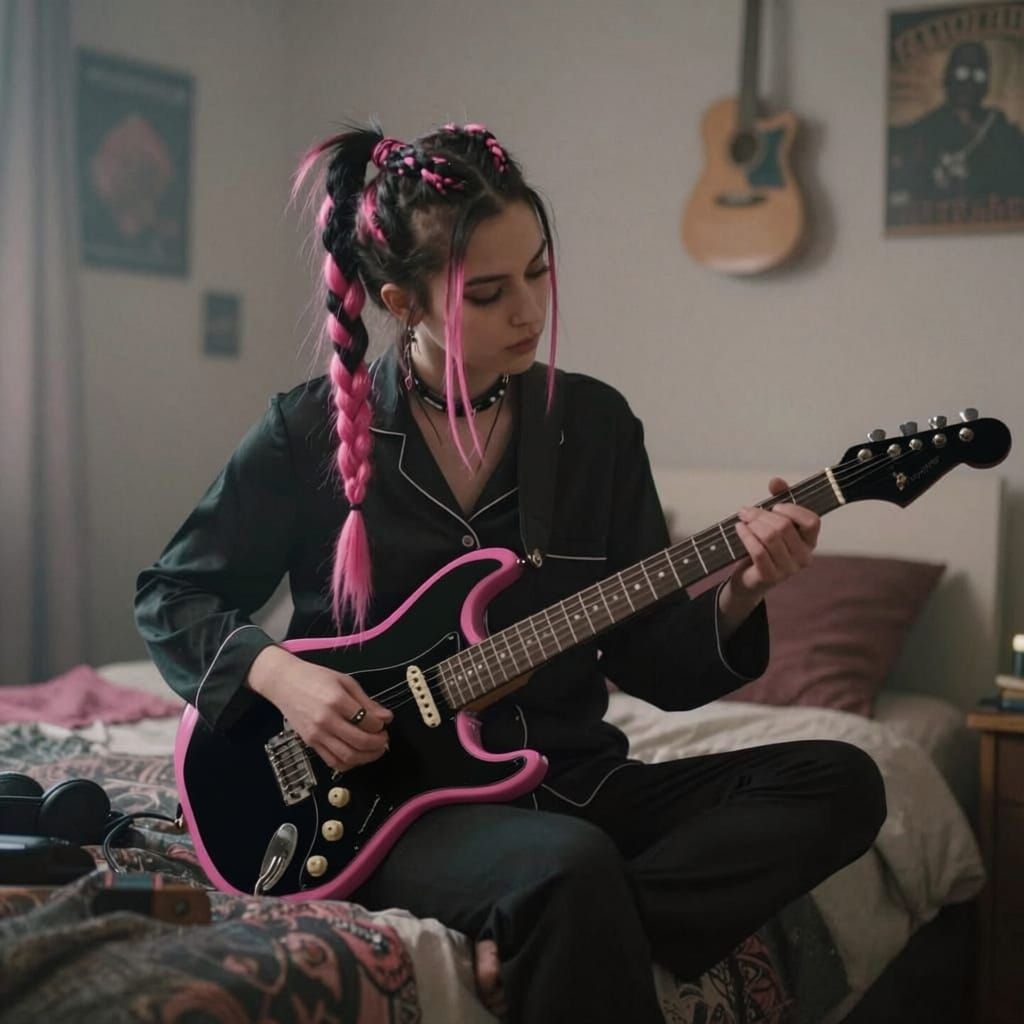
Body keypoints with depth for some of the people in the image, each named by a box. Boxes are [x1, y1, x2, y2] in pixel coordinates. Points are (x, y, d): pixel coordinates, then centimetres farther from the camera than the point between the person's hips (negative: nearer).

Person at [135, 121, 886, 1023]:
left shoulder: (595, 424, 4)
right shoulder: (312, 431, -3)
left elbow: (657, 666, 6)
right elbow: (172, 596, 6)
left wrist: (737, 596, -14)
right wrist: (279, 674, -12)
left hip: (567, 781, 5)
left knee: (840, 783, -16)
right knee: (573, 866, -38)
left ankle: (535, 944, -23)